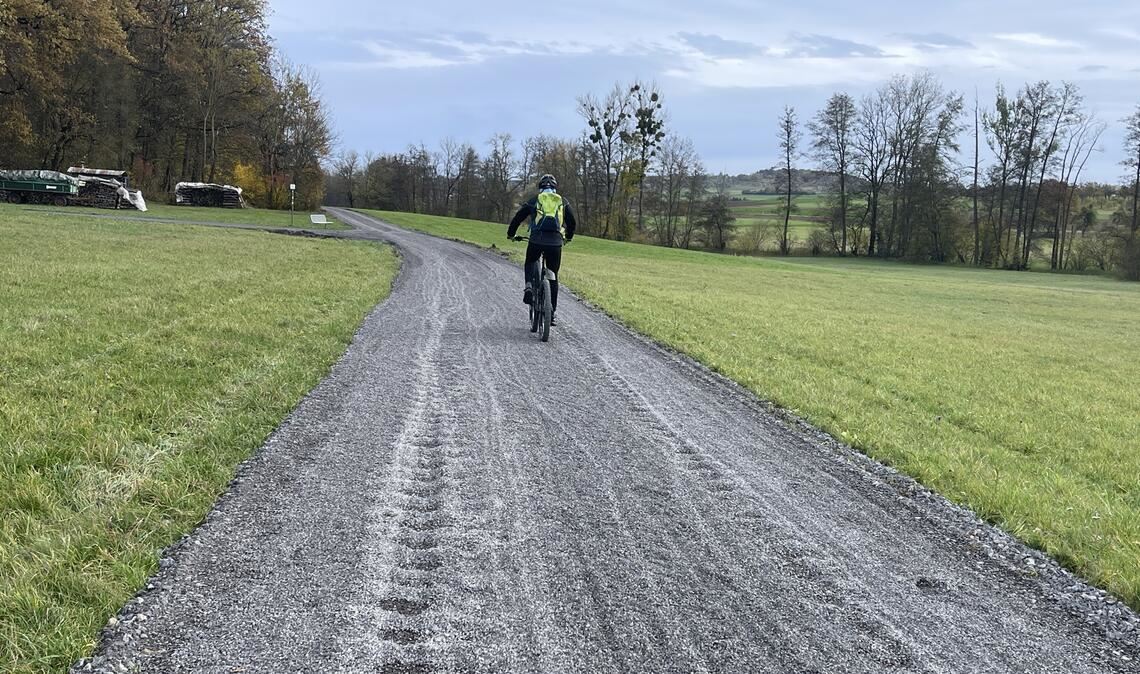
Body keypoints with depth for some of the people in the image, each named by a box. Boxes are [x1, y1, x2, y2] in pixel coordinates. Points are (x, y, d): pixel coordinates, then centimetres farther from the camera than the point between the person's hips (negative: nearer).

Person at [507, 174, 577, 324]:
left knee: (529, 265, 27)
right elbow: (573, 222, 21)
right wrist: (568, 237, 39)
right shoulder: (563, 202, 17)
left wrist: (510, 234, 30)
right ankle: (553, 310, 9)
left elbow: (517, 218, 14)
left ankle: (529, 287, -1)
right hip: (555, 242, 1)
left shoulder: (534, 201, 13)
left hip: (536, 240, -1)